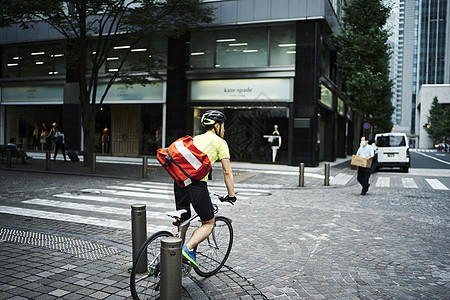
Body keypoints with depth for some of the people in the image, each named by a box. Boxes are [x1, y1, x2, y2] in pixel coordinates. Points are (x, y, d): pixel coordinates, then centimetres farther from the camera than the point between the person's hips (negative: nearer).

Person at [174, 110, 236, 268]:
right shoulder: (220, 142, 7)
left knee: (182, 222, 20)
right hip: (197, 184, -6)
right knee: (209, 223, 9)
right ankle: (188, 248, -10)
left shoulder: (194, 139, 26)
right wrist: (231, 195, 11)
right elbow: (227, 172, 4)